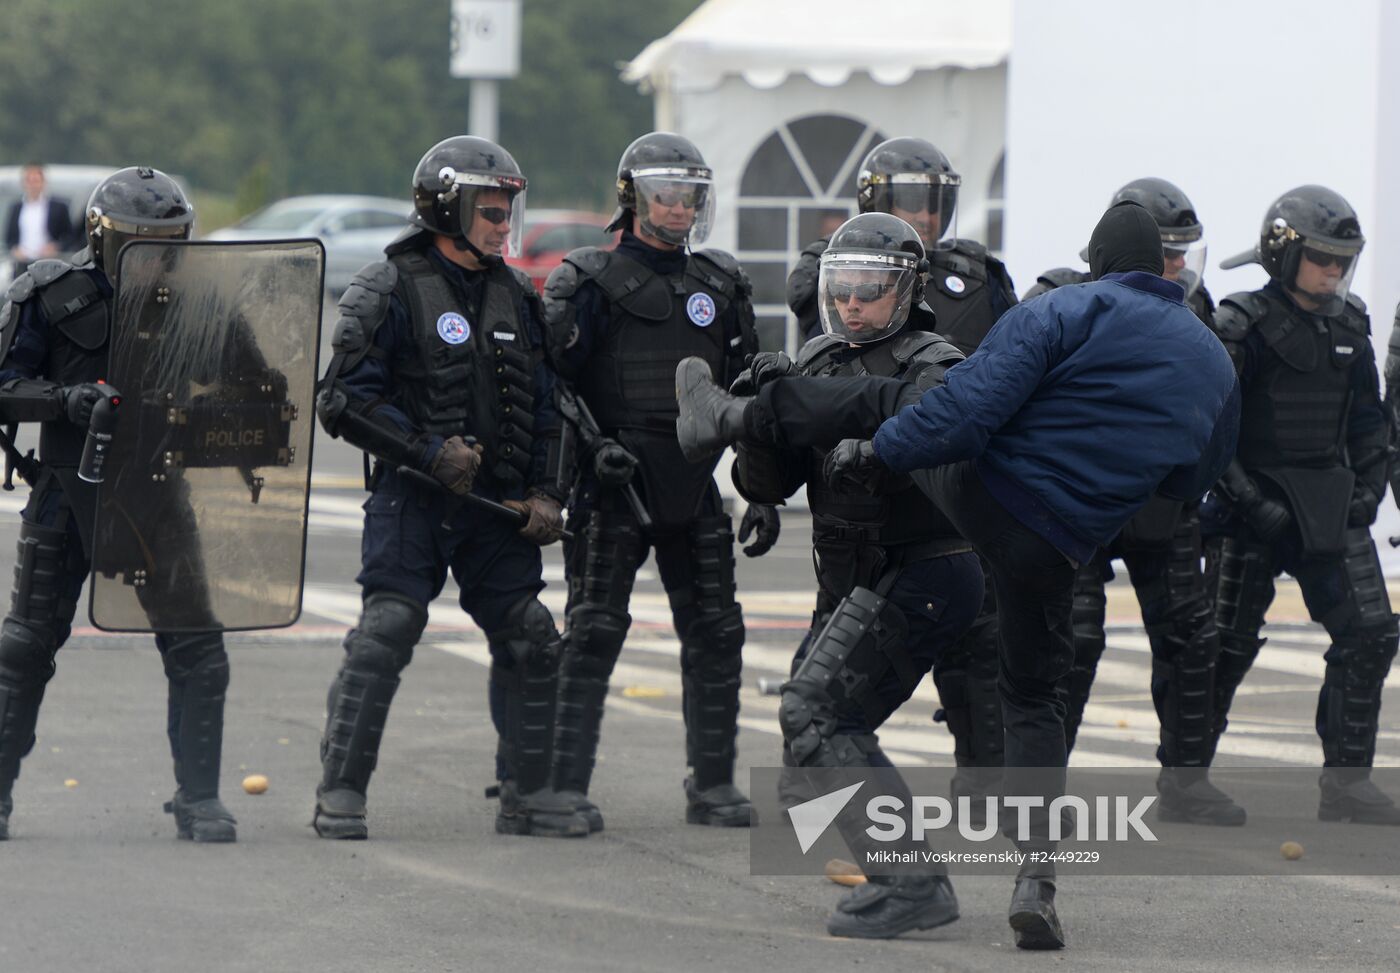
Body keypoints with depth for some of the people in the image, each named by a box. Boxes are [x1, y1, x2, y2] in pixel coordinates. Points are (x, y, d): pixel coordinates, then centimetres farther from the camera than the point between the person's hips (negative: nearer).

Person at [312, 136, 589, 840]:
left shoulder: (514, 295, 14)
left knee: (531, 641, 2)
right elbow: (345, 399, -9)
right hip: (412, 496, -6)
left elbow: (543, 405, 19)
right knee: (385, 633, -15)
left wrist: (546, 493, 6)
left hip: (497, 504, 6)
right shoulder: (391, 289, -6)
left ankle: (527, 794, 14)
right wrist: (430, 452, -15)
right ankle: (340, 794, -9)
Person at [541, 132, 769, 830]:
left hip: (693, 488, 5)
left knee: (715, 634, 5)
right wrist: (591, 444, -19)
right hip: (612, 486, -5)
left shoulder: (720, 286, 13)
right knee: (594, 634, -5)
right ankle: (566, 785, -2)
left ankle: (712, 785, 14)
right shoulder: (590, 282, -2)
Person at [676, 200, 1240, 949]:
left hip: (980, 492, -4)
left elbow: (967, 409, -16)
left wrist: (875, 453, -6)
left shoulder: (1066, 313, -8)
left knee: (884, 400, 22)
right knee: (1032, 699, 18)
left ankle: (728, 419, 38)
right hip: (1057, 552, 4)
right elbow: (1191, 485, 21)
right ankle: (1036, 879, 3)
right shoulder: (1215, 365, 10)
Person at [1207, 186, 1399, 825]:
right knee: (1229, 640, 1)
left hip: (1330, 504, 6)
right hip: (1259, 502, -6)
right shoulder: (1243, 325, -9)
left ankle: (1346, 782, 1)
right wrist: (1247, 498, -18)